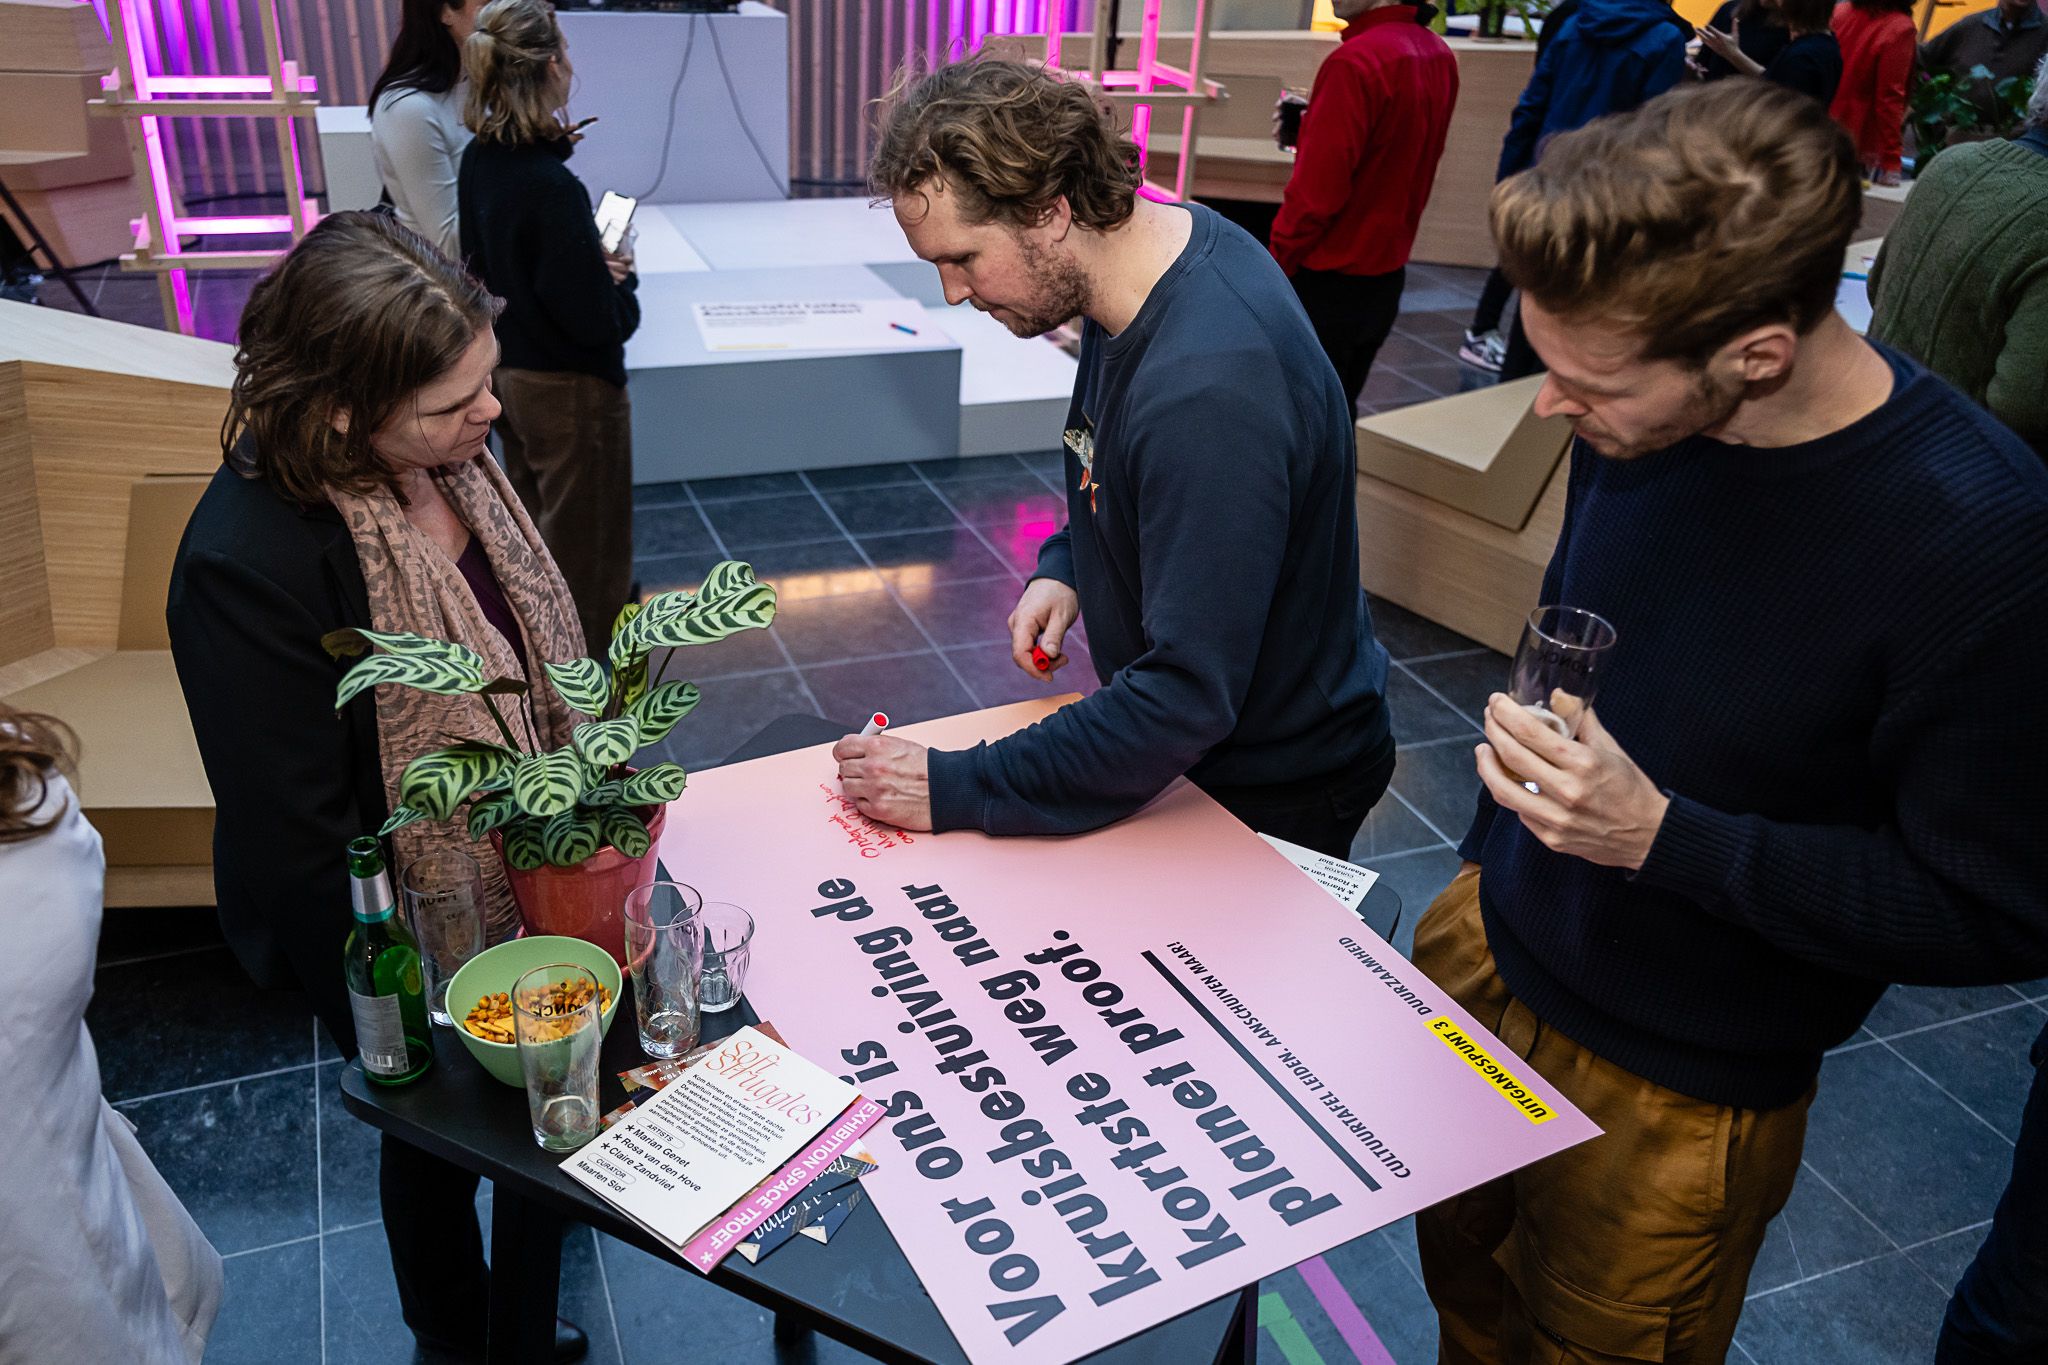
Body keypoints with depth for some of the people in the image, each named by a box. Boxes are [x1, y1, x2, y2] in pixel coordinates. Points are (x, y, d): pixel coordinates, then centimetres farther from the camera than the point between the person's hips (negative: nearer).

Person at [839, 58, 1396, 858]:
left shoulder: (1209, 390, -37)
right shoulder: (1139, 260, -6)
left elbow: (1187, 699, -35)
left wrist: (954, 791, -31)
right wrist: (1063, 567, -5)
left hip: (1270, 794, -8)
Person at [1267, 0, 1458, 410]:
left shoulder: (1356, 61, -21)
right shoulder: (1437, 54, 6)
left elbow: (1315, 192, -23)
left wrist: (1277, 265, -11)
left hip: (1327, 283, -8)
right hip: (1387, 279, 9)